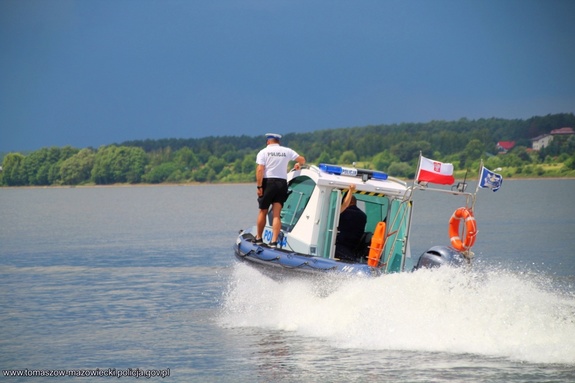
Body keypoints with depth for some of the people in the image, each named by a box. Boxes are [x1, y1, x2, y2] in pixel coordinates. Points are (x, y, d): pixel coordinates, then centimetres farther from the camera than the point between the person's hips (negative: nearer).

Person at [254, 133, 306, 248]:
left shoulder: (263, 152, 0)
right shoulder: (287, 151, 8)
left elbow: (260, 170, -11)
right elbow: (302, 160, 15)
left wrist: (259, 186, -11)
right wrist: (299, 165, 37)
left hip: (268, 182, -2)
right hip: (282, 183, 2)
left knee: (263, 212, 12)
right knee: (276, 215, 1)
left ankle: (259, 238, 19)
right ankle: (274, 241, -9)